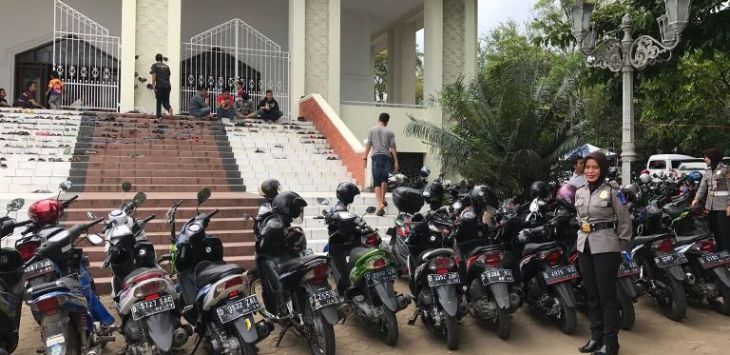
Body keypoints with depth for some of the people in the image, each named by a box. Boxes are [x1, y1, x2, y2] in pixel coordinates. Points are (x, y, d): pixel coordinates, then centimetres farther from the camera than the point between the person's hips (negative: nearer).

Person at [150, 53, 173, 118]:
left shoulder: (154, 65, 4)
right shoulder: (166, 66, 17)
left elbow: (154, 75, -8)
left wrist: (153, 85, -11)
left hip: (159, 85, -3)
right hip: (167, 85, 3)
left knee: (159, 101, 8)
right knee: (166, 101, 8)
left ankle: (159, 116, 6)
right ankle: (169, 108, -24)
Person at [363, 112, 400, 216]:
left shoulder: (372, 130, 5)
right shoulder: (389, 132, 5)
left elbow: (368, 145, 1)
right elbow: (393, 147, 2)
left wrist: (365, 158, 6)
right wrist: (396, 161, 6)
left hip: (376, 156, -1)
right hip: (386, 157, 1)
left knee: (377, 182, -3)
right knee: (384, 179, 21)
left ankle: (380, 204, -14)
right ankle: (383, 199, 33)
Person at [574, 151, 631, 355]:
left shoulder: (612, 191, -8)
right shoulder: (579, 193, 9)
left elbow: (625, 221, -5)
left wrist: (623, 248, -5)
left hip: (606, 247, -6)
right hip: (584, 246, 6)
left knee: (607, 295, -1)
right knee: (592, 294, 12)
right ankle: (596, 337, 23)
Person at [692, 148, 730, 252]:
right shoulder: (707, 171, 15)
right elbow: (703, 186, 8)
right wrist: (697, 199, -6)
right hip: (711, 205, 7)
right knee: (714, 230, 14)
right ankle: (719, 252, 26)